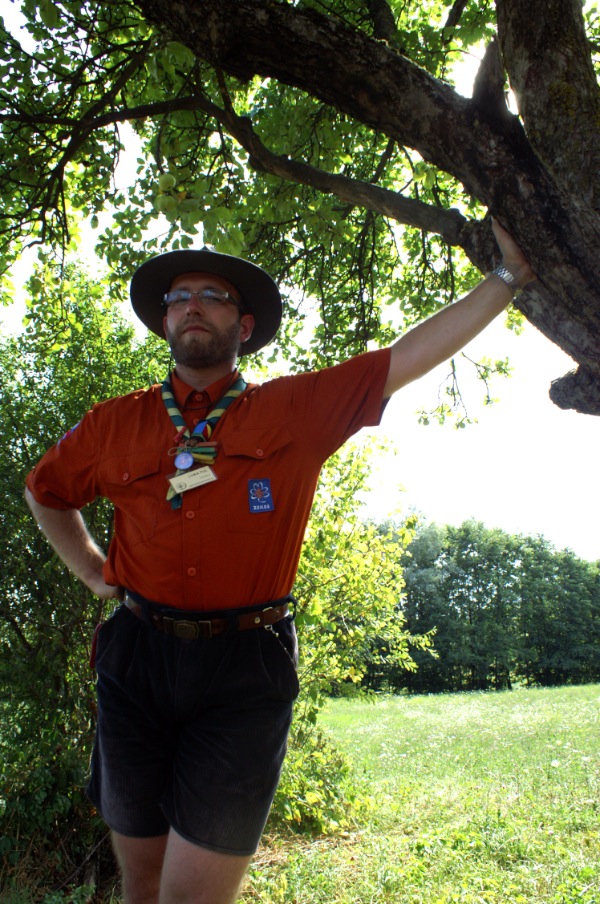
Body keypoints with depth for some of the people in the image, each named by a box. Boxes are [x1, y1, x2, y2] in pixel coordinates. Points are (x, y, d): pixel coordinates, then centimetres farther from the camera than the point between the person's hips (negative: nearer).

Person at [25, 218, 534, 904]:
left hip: (245, 672, -2)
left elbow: (411, 355, -1)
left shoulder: (299, 410, 1)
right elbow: (44, 491, 24)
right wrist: (92, 572, 16)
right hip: (136, 664, 3)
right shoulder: (115, 424, 7)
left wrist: (509, 274, -1)